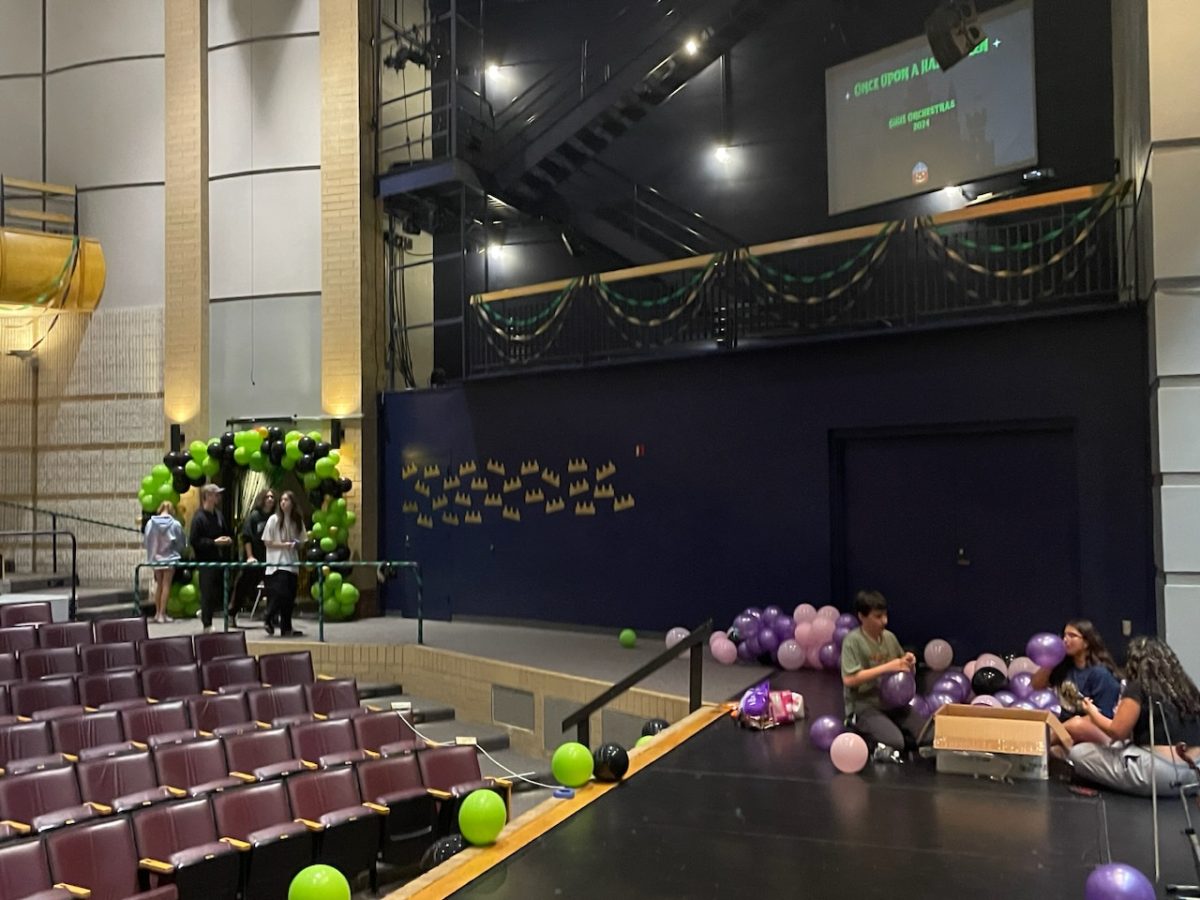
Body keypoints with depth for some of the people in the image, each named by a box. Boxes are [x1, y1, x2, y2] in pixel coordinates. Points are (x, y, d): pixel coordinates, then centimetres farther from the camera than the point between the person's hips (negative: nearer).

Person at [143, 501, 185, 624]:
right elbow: (181, 543, -2)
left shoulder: (150, 523, -7)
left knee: (158, 584, 17)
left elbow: (145, 541, -2)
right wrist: (180, 553, 18)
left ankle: (157, 612, 23)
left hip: (155, 558, 3)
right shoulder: (175, 524, -11)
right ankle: (162, 614, 2)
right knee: (166, 585, 4)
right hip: (170, 557, -3)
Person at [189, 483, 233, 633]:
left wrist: (228, 541, 2)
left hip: (219, 561, 7)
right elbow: (194, 541, -17)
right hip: (206, 562, -7)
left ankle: (204, 612, 34)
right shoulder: (199, 517, -11)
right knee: (208, 593, -3)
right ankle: (207, 625, 8)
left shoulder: (218, 515, 12)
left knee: (221, 594, 9)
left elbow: (226, 533, 24)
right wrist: (214, 542, -19)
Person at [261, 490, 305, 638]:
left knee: (289, 598, 5)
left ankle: (286, 628, 12)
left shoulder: (298, 521, 9)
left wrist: (296, 545, -6)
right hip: (277, 564, -5)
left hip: (292, 564, 5)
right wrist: (283, 545, -15)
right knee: (280, 594, -15)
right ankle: (269, 621, 3)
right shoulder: (274, 520, -4)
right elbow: (267, 542, -5)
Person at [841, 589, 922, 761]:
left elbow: (902, 669, 17)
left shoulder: (890, 637, 5)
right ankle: (859, 727, 2)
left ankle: (885, 728, 14)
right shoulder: (853, 641, -14)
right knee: (895, 743, -25)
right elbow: (849, 679, -24)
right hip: (863, 705, -6)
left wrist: (909, 664, -8)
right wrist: (886, 668, -25)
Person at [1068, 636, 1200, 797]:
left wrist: (1093, 713, 13)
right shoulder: (1185, 686, 12)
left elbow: (1117, 732, -5)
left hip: (1160, 773, -8)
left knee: (1078, 753, -3)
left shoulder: (1138, 687, -6)